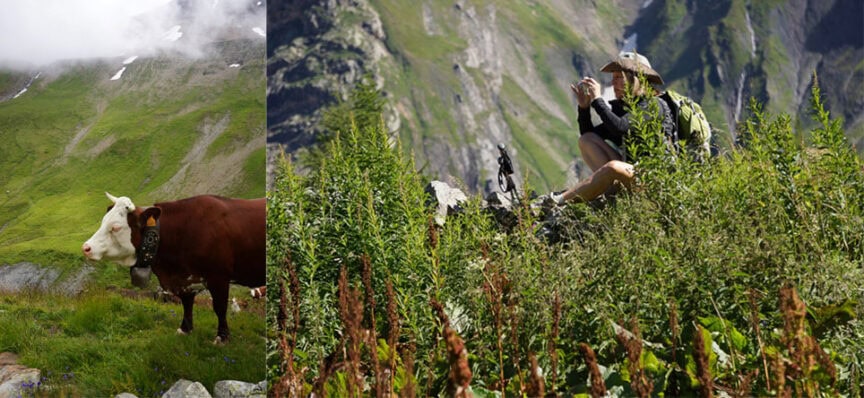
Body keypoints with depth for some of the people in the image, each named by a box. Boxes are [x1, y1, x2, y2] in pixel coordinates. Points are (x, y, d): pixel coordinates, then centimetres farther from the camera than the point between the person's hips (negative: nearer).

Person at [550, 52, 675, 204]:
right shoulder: (620, 107, 13)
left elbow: (620, 128, -26)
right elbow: (588, 135, 14)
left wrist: (597, 100, -19)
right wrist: (584, 106, -1)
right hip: (632, 169, 8)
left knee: (613, 167, -36)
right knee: (586, 140, -3)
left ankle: (561, 201, -29)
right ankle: (613, 187, -23)